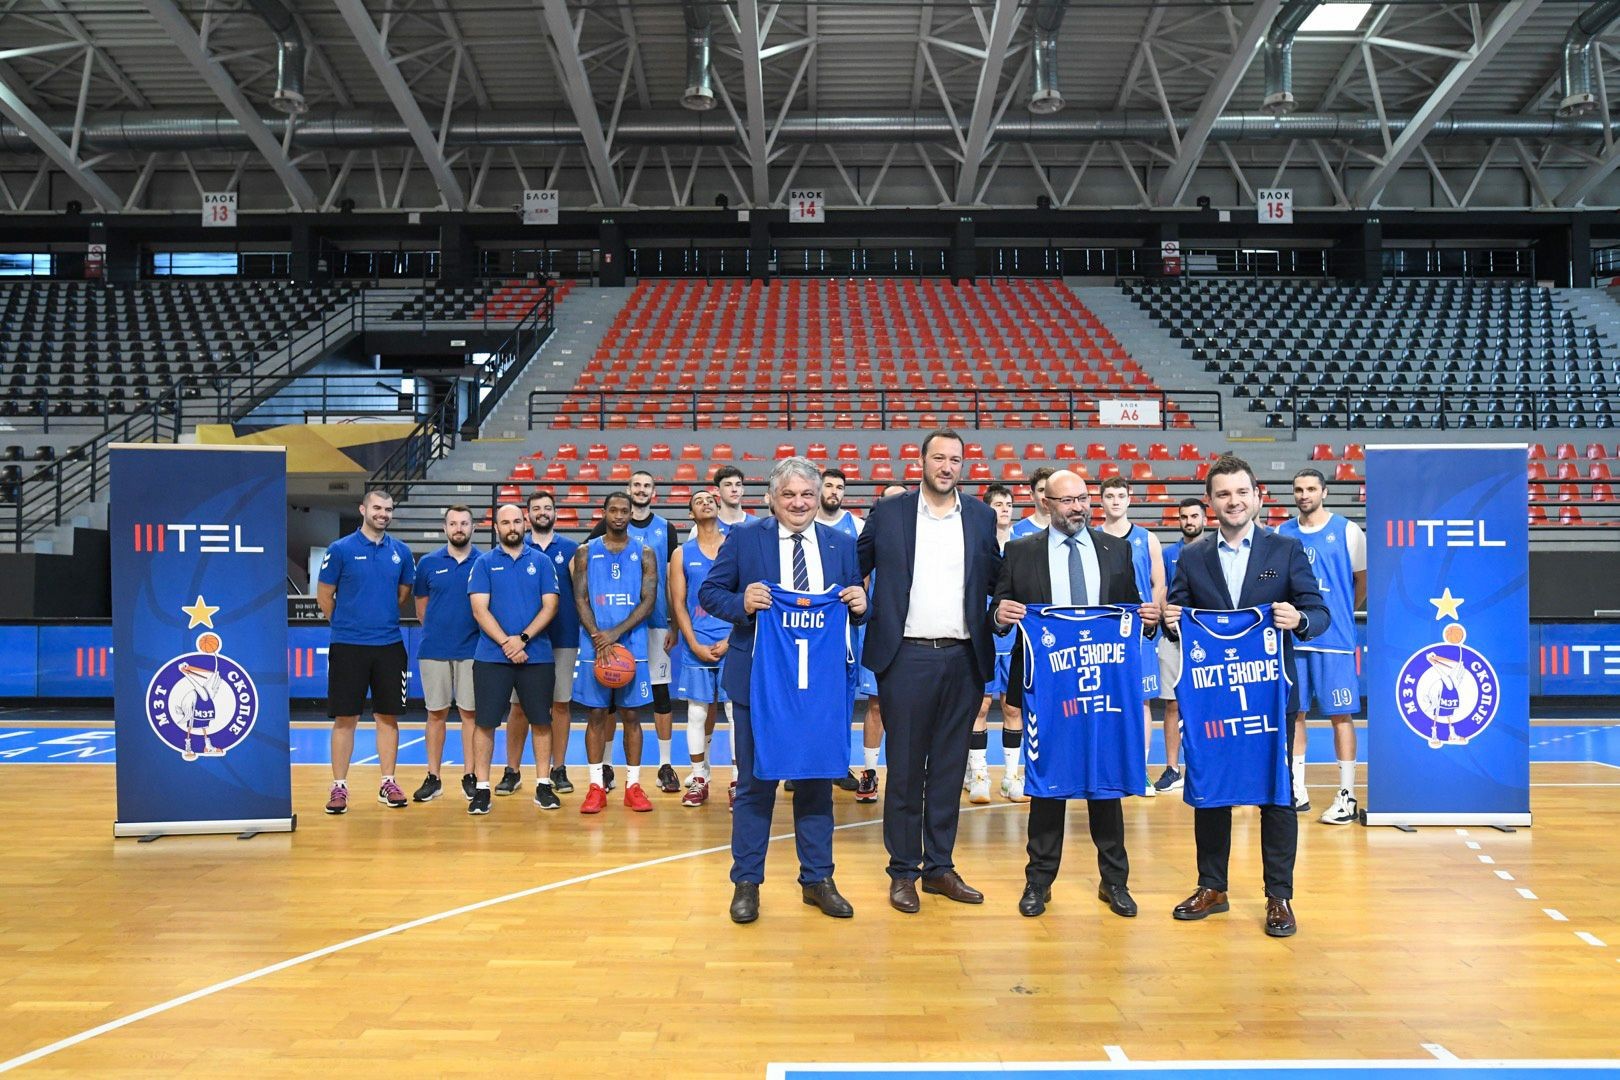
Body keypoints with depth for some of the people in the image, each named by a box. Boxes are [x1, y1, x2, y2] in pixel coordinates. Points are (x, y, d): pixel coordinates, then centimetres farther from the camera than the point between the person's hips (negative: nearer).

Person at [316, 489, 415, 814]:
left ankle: (388, 784, 16)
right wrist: (346, 625, 8)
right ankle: (339, 786, 9)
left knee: (388, 716, 7)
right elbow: (324, 595, 2)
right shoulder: (340, 549, -4)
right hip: (348, 646, -3)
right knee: (345, 718, 1)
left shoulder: (400, 552, 6)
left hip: (389, 645, 3)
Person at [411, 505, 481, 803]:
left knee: (470, 713, 3)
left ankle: (470, 777, 12)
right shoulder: (428, 563, 5)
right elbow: (421, 607, 14)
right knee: (436, 713, 7)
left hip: (472, 650, -1)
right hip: (434, 650, 1)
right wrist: (437, 632, 11)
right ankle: (433, 778, 14)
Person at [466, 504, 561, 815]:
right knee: (486, 722, 0)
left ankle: (543, 787, 16)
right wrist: (506, 642, -14)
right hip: (491, 657, -1)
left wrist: (523, 638, -13)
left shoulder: (542, 562, 7)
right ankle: (481, 788, 8)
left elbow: (549, 606, 0)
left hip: (537, 656, 1)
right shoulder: (484, 563, 5)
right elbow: (480, 609, -3)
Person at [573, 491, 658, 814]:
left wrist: (616, 633, -14)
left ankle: (633, 784, 11)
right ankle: (597, 785, 10)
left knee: (630, 714, 4)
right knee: (596, 714, 3)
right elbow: (580, 599, 1)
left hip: (632, 645, 0)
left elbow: (648, 601, -2)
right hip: (594, 646, 0)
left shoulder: (644, 553, 5)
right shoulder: (586, 551, 6)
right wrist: (598, 637, -13)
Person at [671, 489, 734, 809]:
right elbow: (678, 604, 4)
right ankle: (699, 779, 17)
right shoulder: (682, 554, 7)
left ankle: (737, 783, 3)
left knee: (736, 711, -3)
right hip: (696, 645, 1)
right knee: (697, 713, 6)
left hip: (733, 644, -1)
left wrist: (729, 640, -9)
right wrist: (695, 645, -7)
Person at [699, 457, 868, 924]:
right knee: (756, 784, 6)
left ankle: (817, 879, 25)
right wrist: (741, 603, -19)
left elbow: (855, 606, 11)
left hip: (822, 682, 3)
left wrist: (860, 604, -12)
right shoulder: (744, 539, 0)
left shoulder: (841, 545, 8)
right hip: (759, 679, -2)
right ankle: (746, 882, 18)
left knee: (817, 783, 12)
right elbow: (709, 592, 0)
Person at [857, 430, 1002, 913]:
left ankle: (940, 866, 21)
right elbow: (853, 570, 9)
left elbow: (996, 580, 12)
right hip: (906, 657, -2)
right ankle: (903, 871, 14)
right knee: (904, 769, 4)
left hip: (963, 659, 2)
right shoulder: (888, 512, 2)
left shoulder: (981, 517, 9)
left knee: (949, 767, 10)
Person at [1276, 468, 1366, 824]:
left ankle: (1347, 797, 5)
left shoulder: (1347, 531, -1)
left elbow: (1362, 580, 6)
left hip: (1334, 638, -4)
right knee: (1293, 713, 8)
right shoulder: (1282, 534, 9)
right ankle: (1297, 791, 17)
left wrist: (1340, 614, 7)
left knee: (1340, 715, -2)